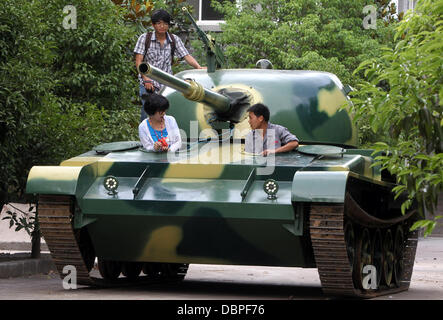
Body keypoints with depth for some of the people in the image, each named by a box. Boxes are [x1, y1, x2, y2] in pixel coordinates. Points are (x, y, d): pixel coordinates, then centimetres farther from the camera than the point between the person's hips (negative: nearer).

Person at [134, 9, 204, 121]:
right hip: (148, 84, -2)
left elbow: (187, 56, 0)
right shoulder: (145, 38, 1)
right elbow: (138, 61, -4)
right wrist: (146, 79, -16)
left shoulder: (174, 40, 8)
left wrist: (199, 67, -19)